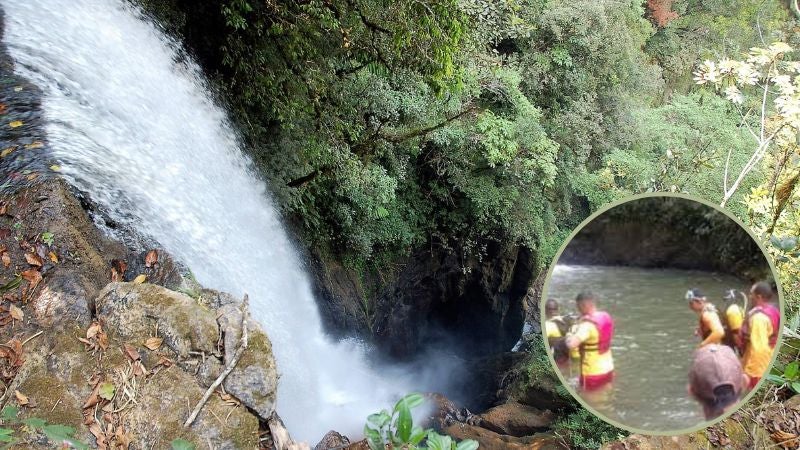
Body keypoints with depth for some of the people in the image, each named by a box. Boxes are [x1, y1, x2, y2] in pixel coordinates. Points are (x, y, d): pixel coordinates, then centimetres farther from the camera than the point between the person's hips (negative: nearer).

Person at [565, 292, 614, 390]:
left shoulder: (587, 325, -26)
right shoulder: (606, 317, -1)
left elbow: (571, 344, -37)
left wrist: (569, 336, -15)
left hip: (593, 373, -8)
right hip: (608, 369, 8)